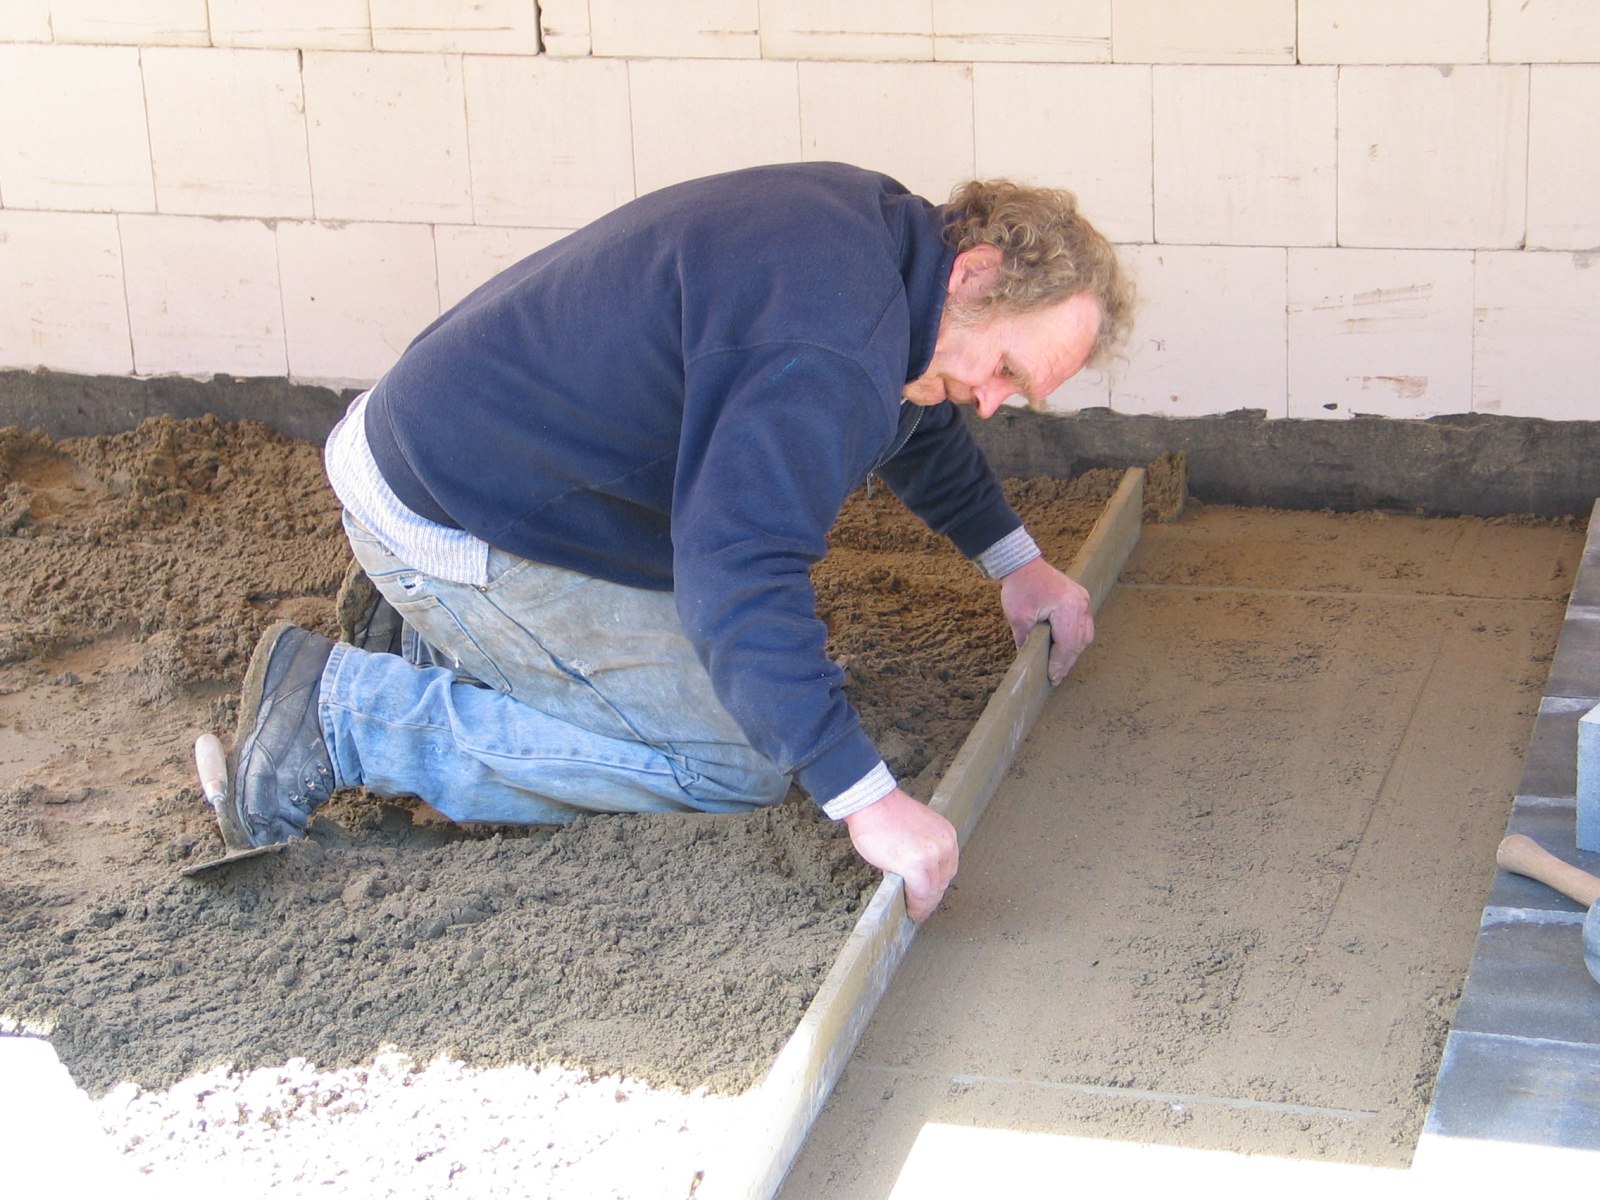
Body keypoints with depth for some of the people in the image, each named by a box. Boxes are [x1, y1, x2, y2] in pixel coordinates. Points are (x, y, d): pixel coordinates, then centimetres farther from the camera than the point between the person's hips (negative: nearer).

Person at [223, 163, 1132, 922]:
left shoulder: (870, 220, 4)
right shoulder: (827, 352, -30)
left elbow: (914, 408, 26)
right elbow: (739, 574, -40)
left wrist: (1016, 561, 30)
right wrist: (868, 800, -39)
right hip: (452, 521, -11)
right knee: (736, 766, -9)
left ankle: (450, 647, 21)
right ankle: (344, 714, -9)